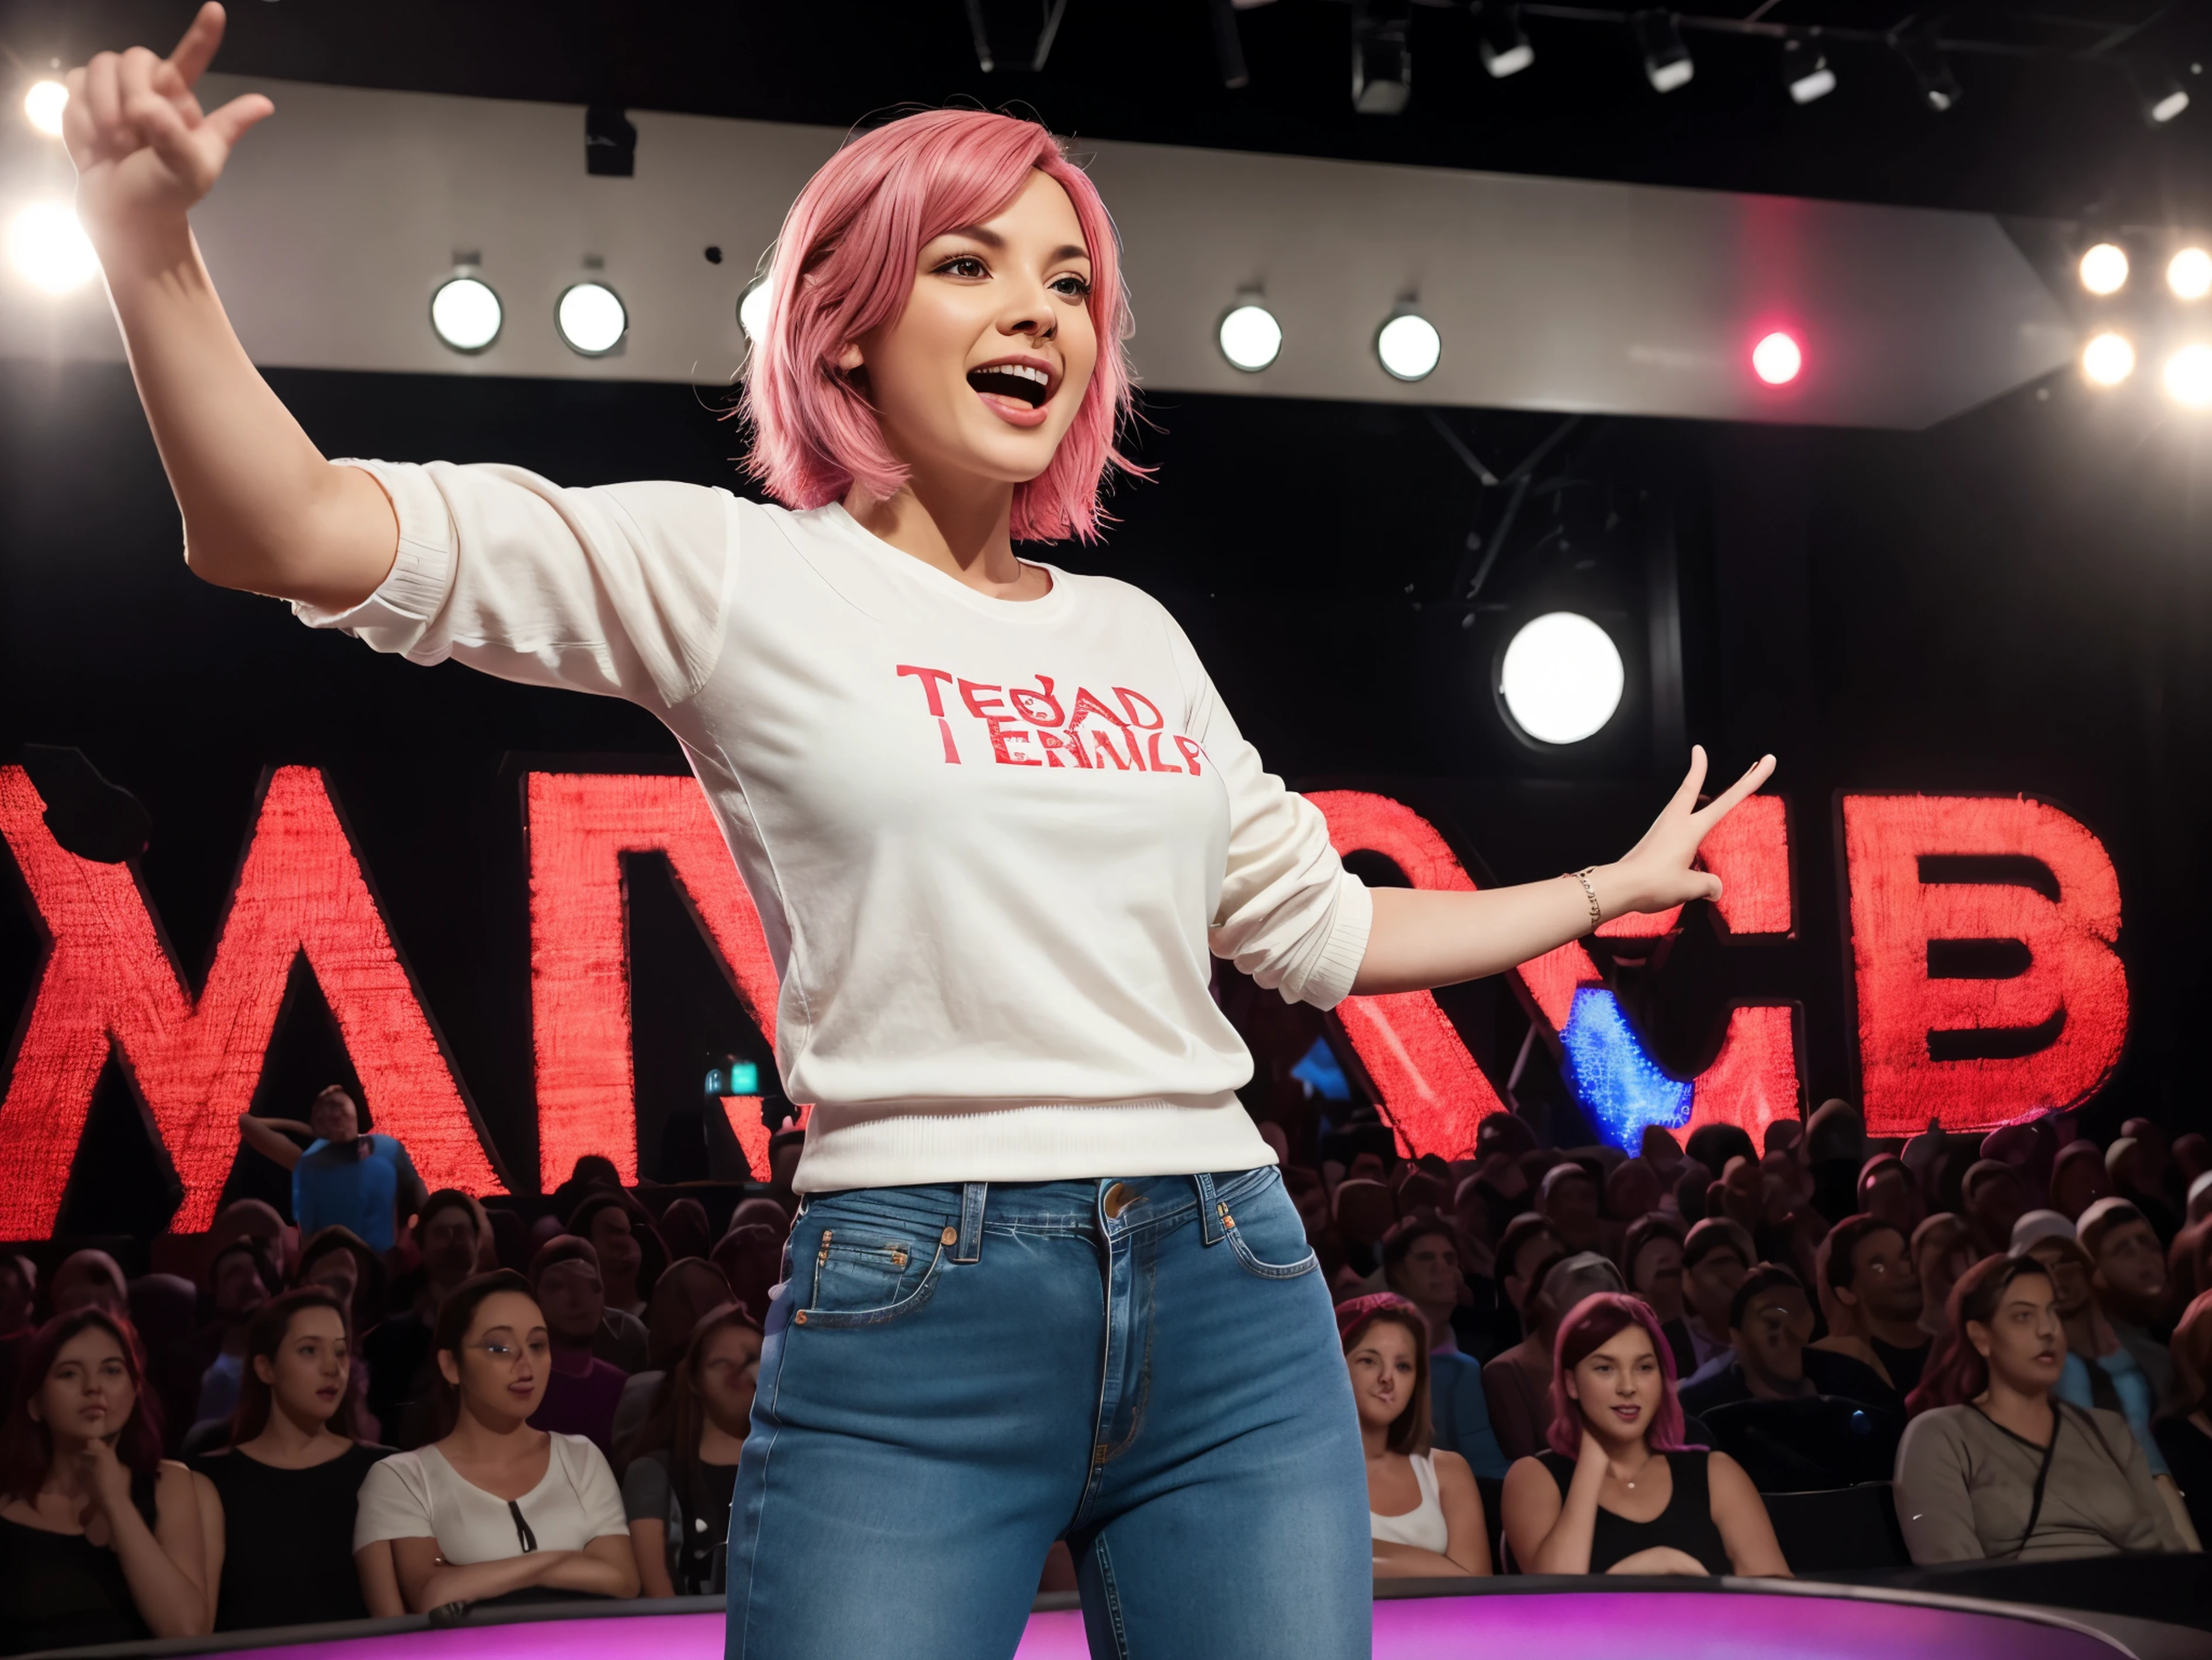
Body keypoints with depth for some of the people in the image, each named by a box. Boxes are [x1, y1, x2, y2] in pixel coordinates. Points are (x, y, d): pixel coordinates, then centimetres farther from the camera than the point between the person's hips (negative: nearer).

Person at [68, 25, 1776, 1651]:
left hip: (1234, 1300, 5)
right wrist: (155, 252, -22)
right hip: (915, 1313, -4)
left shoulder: (1136, 636, 15)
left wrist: (1615, 885, 31)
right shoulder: (741, 576, 0)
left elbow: (1316, 927, 27)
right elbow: (295, 535, -9)